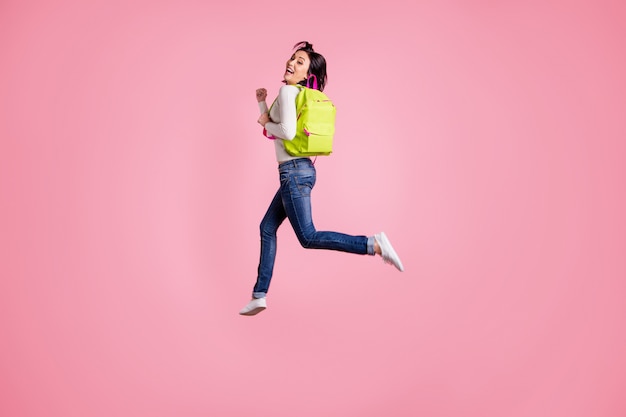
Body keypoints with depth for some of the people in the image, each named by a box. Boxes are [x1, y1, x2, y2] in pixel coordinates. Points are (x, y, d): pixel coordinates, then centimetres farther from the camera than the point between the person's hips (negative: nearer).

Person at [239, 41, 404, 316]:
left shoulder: (287, 90, -10)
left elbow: (287, 132, -24)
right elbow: (271, 131, 26)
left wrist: (266, 123, -6)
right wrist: (262, 104, 19)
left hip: (294, 172, -10)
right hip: (298, 171, 10)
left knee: (308, 238, -9)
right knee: (267, 228, 14)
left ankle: (374, 245, -14)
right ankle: (259, 295, 18)